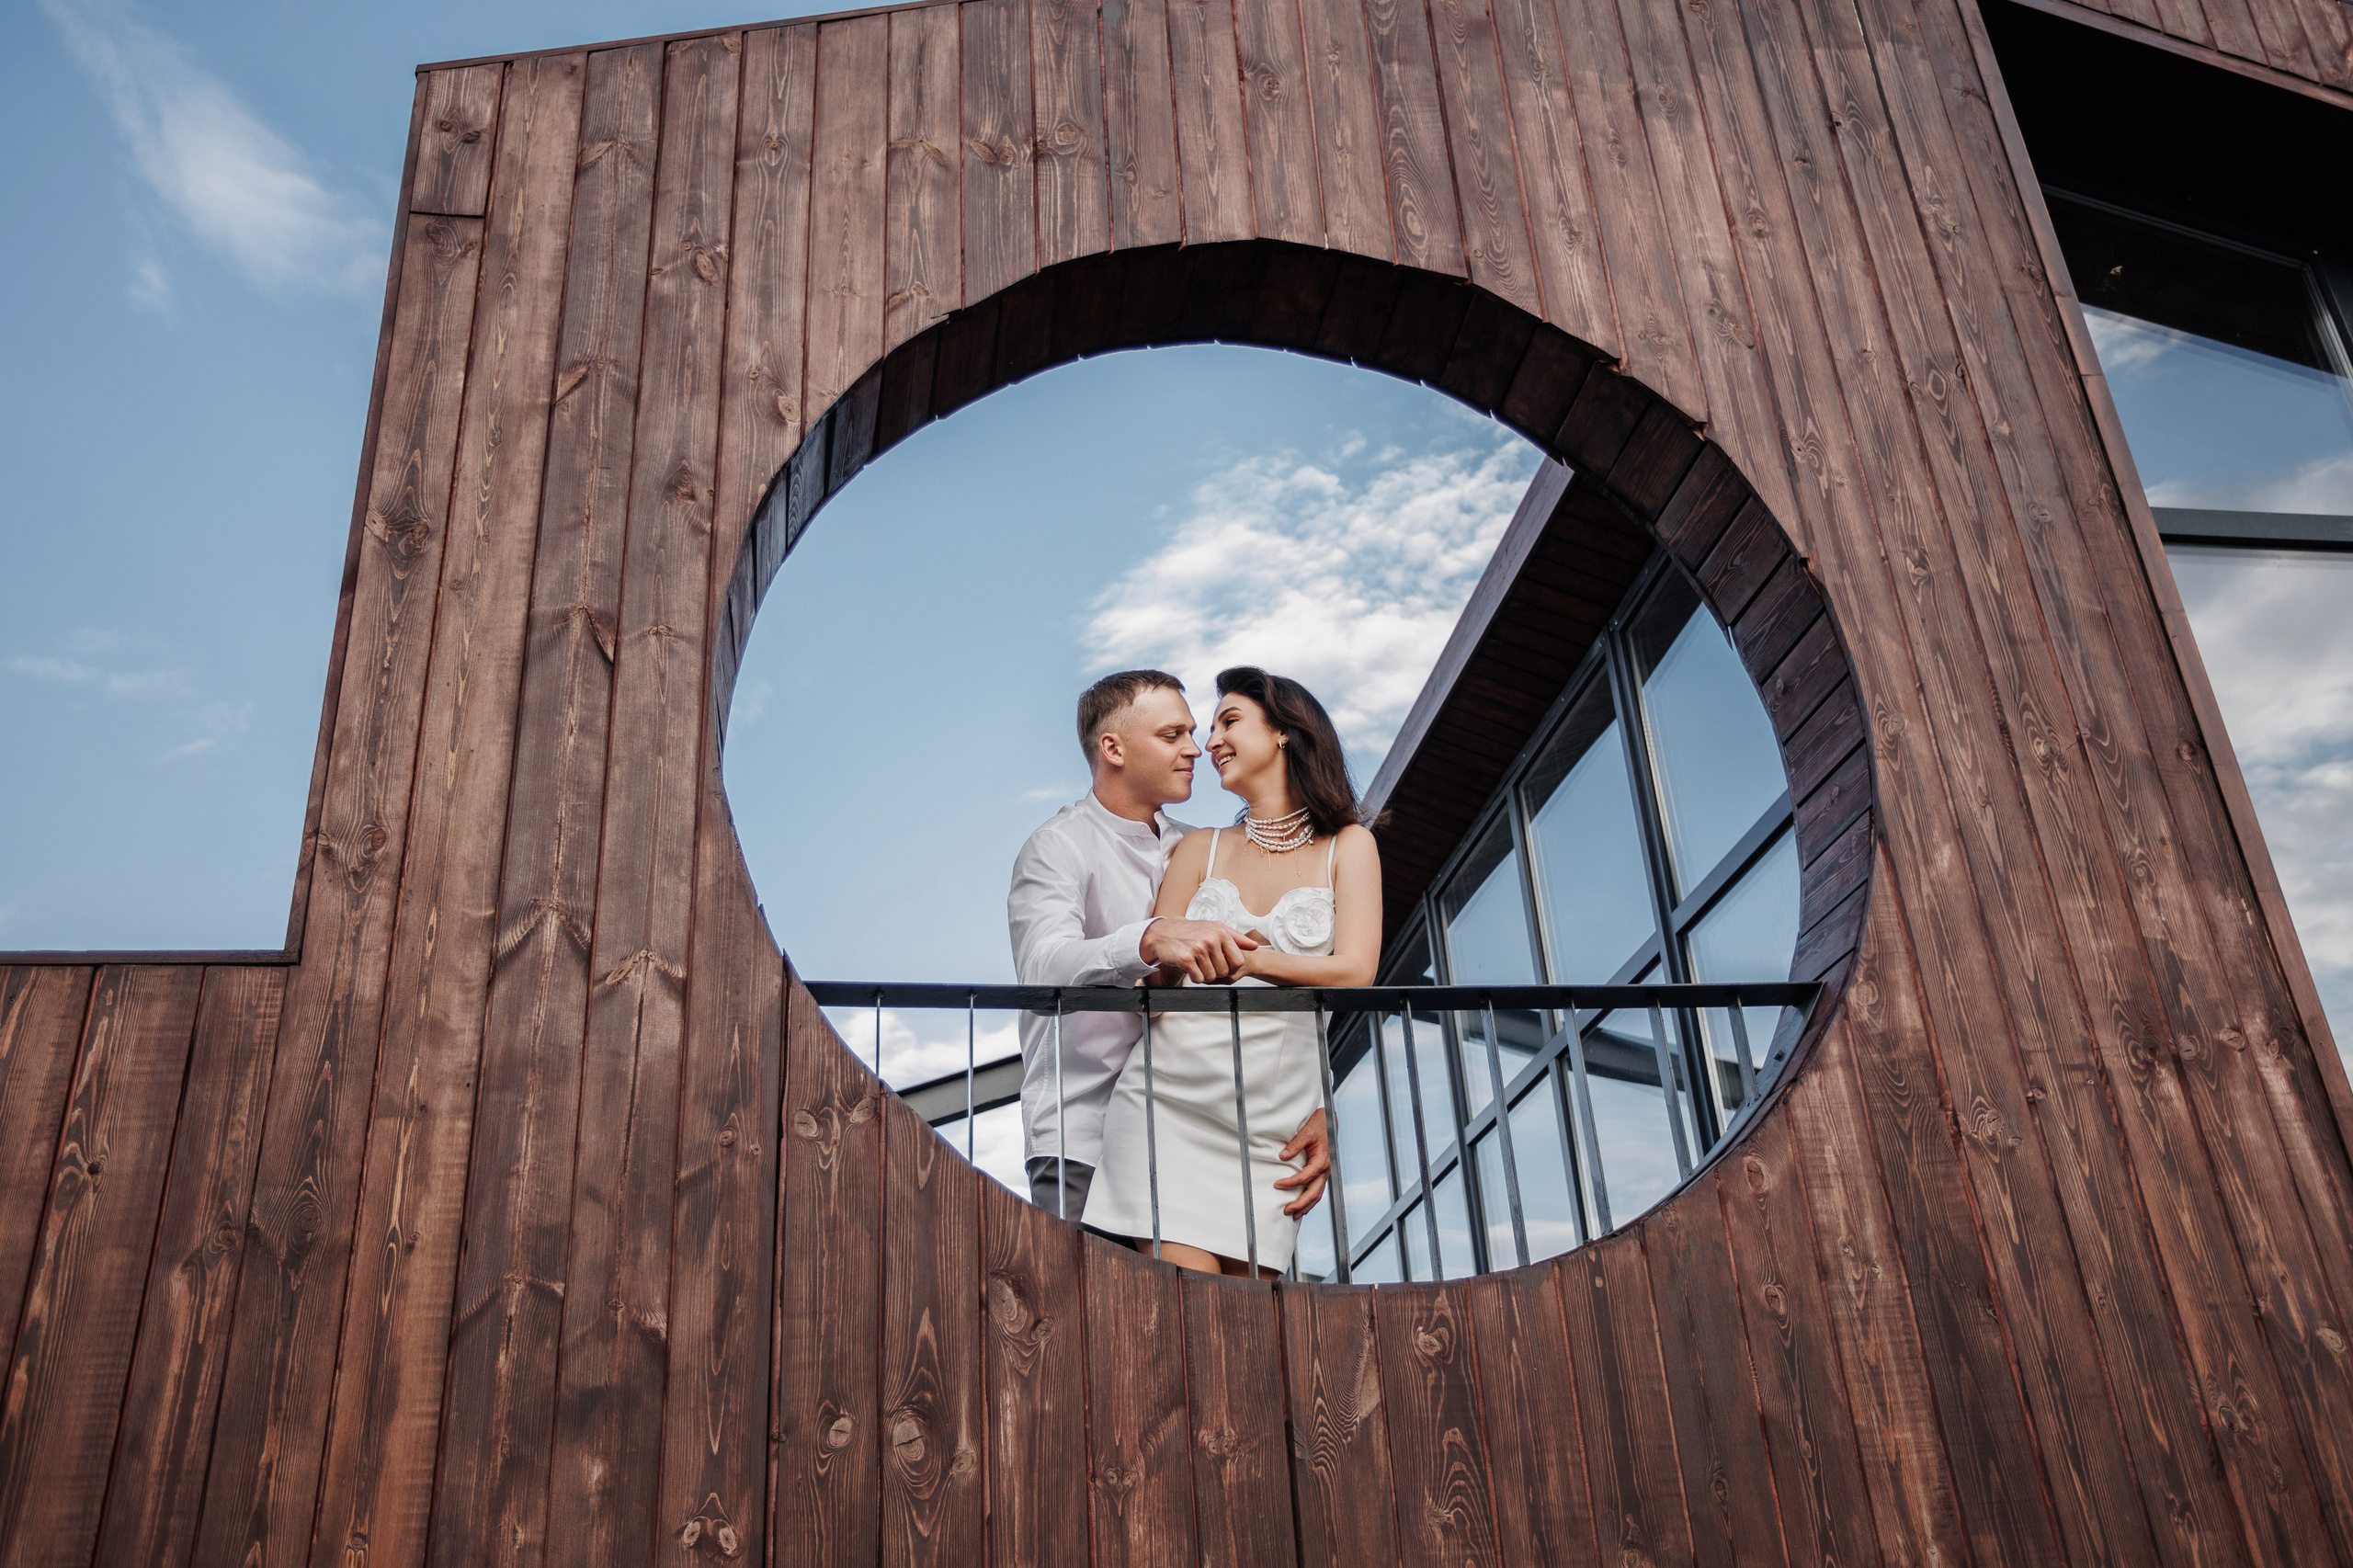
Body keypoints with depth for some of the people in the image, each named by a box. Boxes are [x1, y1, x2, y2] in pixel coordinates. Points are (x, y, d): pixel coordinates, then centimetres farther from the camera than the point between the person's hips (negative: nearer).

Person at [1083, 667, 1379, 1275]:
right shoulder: (1200, 849, 16)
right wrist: (1178, 954, -10)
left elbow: (1354, 972, -4)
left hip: (1278, 1111, -1)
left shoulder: (1347, 846, 10)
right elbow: (1151, 970, 10)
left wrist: (1248, 957, -2)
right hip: (1172, 1095, 1)